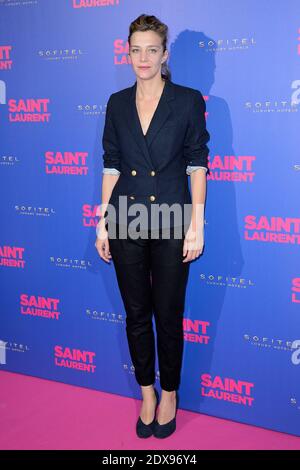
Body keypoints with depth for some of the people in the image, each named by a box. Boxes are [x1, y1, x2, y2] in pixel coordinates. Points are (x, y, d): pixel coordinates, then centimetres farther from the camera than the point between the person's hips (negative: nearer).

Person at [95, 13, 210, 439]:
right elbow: (111, 165, 8)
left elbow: (197, 164, -3)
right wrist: (103, 222, 5)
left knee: (169, 315, 7)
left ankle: (169, 393, 30)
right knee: (136, 314, 12)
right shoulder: (117, 103, 7)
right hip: (126, 223, 3)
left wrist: (196, 224, -9)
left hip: (171, 223, -3)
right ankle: (147, 392, 32)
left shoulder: (188, 100, -2)